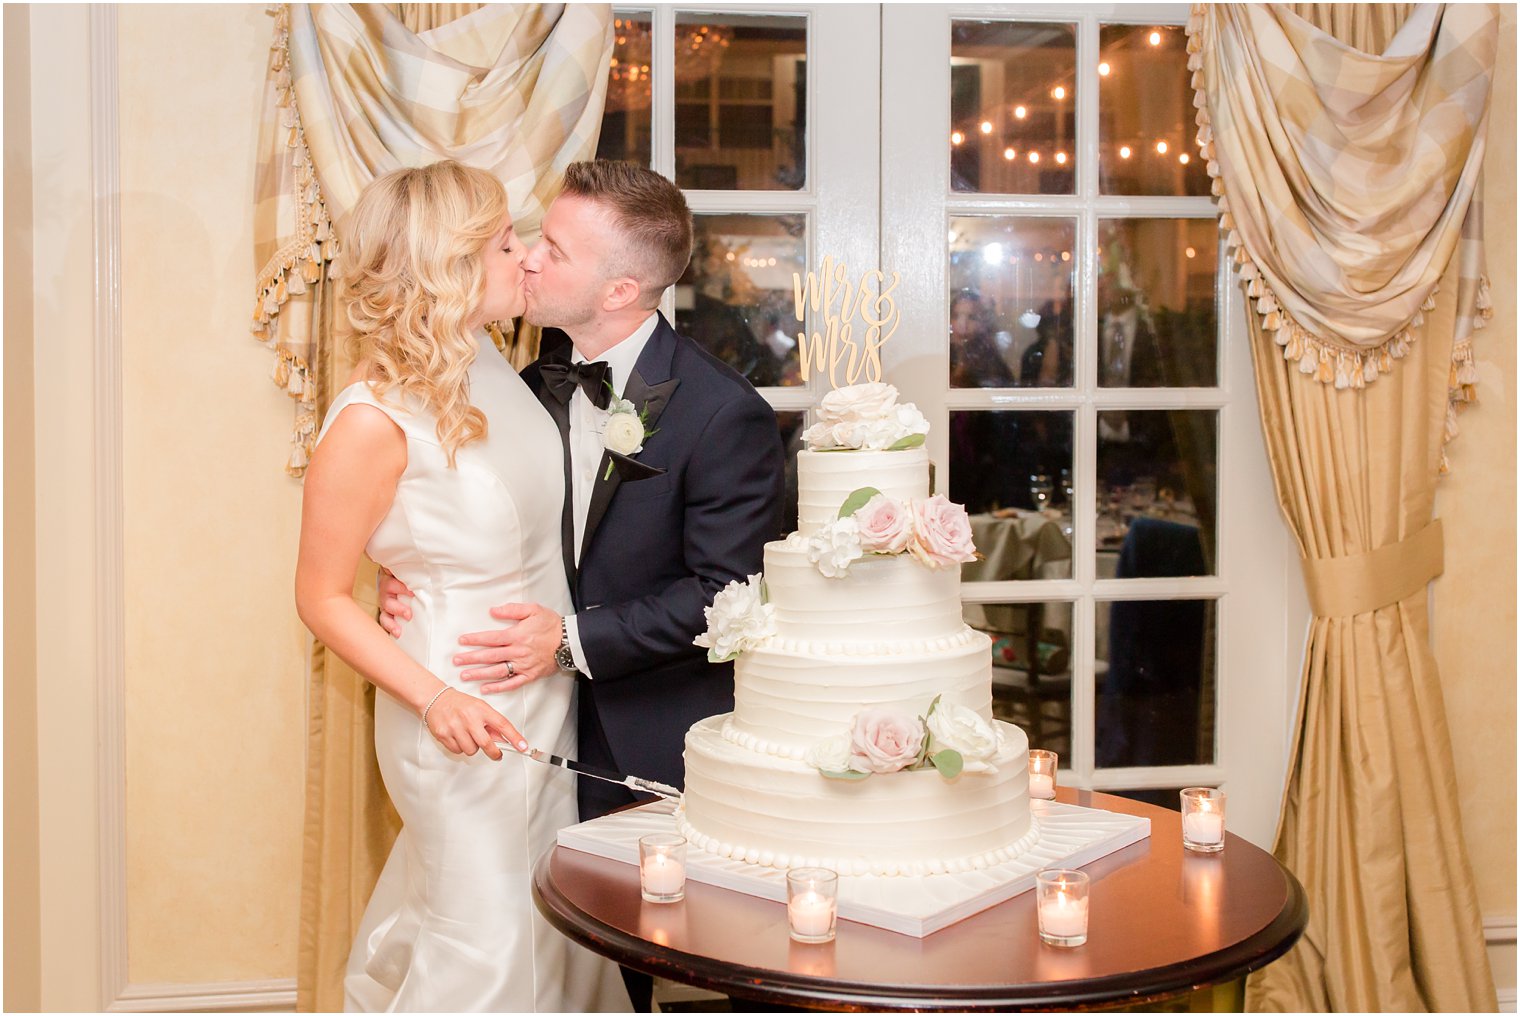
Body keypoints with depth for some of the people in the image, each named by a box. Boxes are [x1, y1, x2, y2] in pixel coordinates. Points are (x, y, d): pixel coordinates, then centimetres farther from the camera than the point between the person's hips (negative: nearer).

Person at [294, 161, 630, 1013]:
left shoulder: (485, 359, 0)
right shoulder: (372, 422, -23)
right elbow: (323, 597, -14)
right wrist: (433, 698, -23)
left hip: (550, 691, 8)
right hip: (466, 717, -8)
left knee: (555, 921, 21)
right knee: (486, 943, 7)